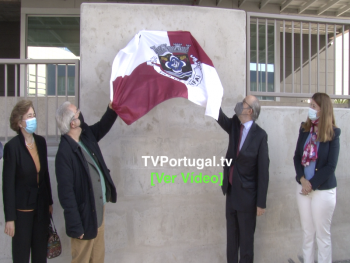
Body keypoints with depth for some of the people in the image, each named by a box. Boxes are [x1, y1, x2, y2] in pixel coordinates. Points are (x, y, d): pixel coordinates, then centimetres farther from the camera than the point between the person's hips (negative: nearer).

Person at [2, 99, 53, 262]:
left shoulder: (41, 142, 1)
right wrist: (10, 218, -11)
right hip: (22, 208, -5)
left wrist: (49, 202, 12)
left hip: (41, 207, 5)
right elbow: (8, 184, -12)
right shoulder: (12, 146, -14)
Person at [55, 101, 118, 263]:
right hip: (85, 216, -8)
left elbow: (102, 127, 19)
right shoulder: (64, 152, -24)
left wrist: (112, 109, 2)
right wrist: (75, 227, -18)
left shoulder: (86, 134, -1)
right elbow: (66, 192, -22)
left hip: (99, 209, 8)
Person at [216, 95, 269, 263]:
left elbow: (263, 170, -15)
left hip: (247, 194, -5)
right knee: (231, 233, 20)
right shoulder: (234, 125, 1)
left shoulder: (260, 135, -16)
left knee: (246, 236, 13)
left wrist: (261, 202, -13)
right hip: (231, 191, 6)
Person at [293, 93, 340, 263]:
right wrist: (302, 179, -12)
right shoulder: (304, 129, 1)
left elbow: (330, 166, -12)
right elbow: (297, 156, 1)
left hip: (323, 190, -3)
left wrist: (312, 184, -12)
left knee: (322, 235, 9)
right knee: (307, 232, 15)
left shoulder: (333, 133, -9)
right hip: (303, 187, 4)